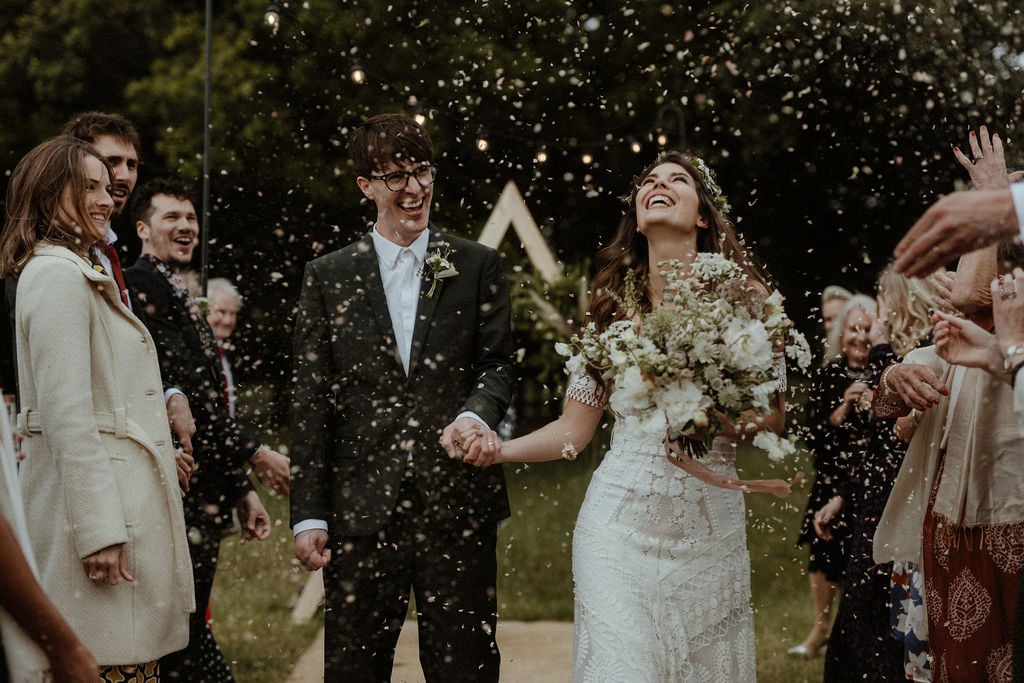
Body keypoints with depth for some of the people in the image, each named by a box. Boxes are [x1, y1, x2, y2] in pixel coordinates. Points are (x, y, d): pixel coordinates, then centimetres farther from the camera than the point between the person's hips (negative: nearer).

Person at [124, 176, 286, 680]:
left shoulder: (178, 295, 21)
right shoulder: (141, 285, -9)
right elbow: (177, 389, -17)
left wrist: (241, 491, 20)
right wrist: (255, 454, -14)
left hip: (203, 498, 10)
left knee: (186, 628, 12)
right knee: (181, 635, -8)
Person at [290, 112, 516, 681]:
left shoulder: (478, 266, 9)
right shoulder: (328, 277, 8)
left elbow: (499, 362, 6)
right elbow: (312, 402, 6)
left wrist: (478, 413, -18)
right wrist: (309, 514, 1)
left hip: (459, 504, 0)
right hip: (361, 510, 0)